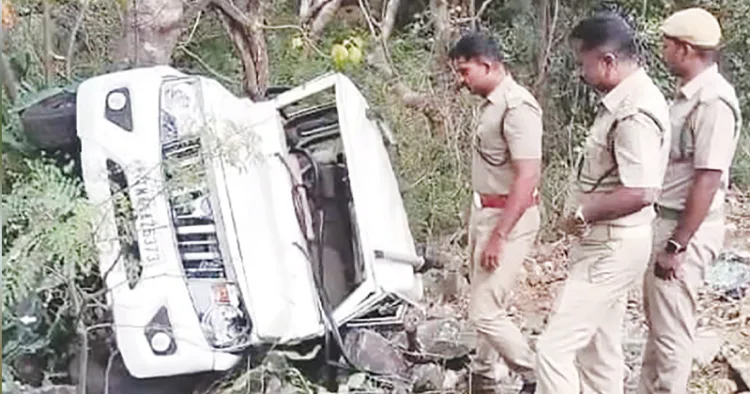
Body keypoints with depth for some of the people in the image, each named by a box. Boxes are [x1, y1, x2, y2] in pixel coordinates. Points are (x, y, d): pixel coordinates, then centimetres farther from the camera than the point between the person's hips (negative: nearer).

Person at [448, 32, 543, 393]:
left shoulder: (517, 106, -20)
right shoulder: (493, 103, 8)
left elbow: (527, 177, -25)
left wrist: (499, 236, -25)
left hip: (508, 217, -9)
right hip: (485, 211, 9)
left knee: (484, 311, -6)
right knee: (485, 305, 18)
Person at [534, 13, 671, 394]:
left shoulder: (634, 113, -23)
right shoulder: (622, 101, 8)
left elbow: (640, 193, -29)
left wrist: (581, 216, -18)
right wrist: (587, 220, 11)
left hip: (612, 248, -10)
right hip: (605, 244, 10)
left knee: (555, 347, -8)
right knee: (599, 349, 18)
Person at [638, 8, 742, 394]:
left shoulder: (713, 101, -20)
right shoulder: (688, 94, 10)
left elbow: (708, 180, -23)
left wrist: (677, 245, -22)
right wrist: (666, 236, 17)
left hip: (686, 228, -10)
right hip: (666, 220, 10)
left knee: (671, 330, 0)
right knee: (657, 320, 20)